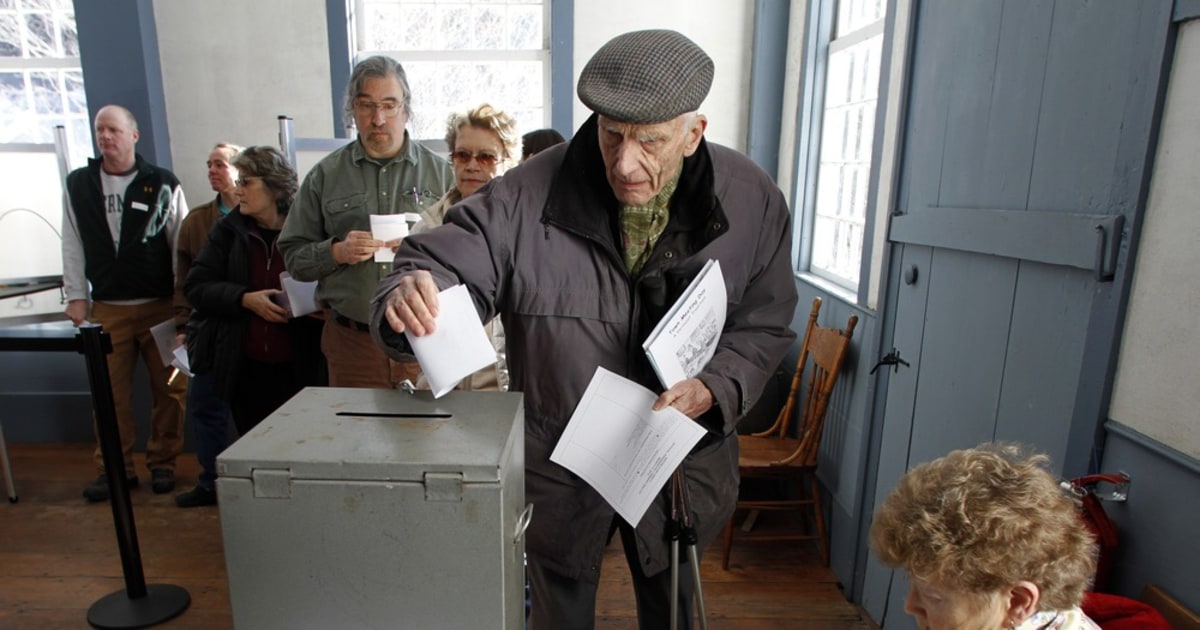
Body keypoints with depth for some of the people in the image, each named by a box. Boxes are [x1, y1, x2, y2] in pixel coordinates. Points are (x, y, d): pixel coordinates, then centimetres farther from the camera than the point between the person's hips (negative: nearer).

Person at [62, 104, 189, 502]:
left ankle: (162, 462, 17)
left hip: (161, 306, -2)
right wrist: (76, 296, 4)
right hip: (107, 309, 2)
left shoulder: (163, 184, 2)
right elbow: (72, 248, 11)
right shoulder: (78, 185, 10)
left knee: (169, 389, 3)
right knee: (109, 393, 4)